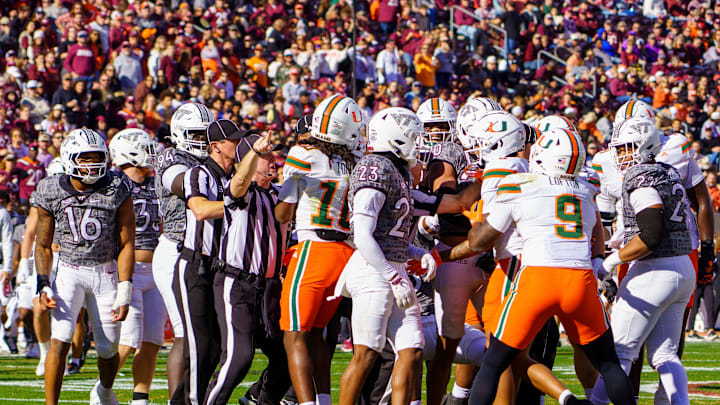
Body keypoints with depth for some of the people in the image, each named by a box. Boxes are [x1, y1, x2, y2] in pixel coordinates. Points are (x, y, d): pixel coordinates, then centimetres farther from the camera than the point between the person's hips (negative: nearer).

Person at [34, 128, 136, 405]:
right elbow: (44, 246, 3)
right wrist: (43, 286, -10)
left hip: (107, 272, 0)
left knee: (107, 349, 6)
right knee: (60, 341, -18)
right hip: (70, 271, 0)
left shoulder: (117, 190, -12)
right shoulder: (52, 192, -8)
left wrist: (124, 292, -13)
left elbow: (127, 244, -8)